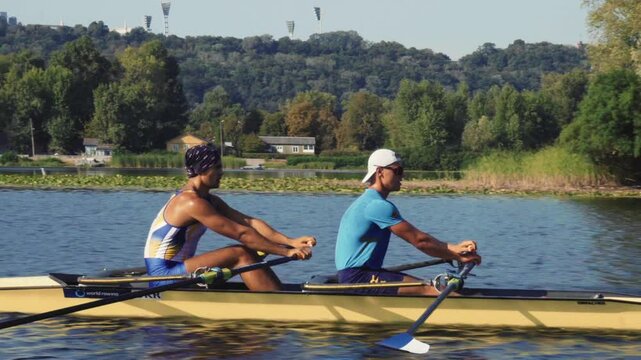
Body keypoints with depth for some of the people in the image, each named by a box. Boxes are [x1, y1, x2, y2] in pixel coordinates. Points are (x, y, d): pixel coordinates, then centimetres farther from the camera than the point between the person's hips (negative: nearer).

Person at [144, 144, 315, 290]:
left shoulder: (210, 201, 12)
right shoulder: (192, 203, -19)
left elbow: (249, 222, 2)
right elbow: (241, 233, -21)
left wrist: (290, 242, -10)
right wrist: (286, 252, -19)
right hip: (163, 275, -10)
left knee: (250, 254, 1)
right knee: (240, 255, -19)